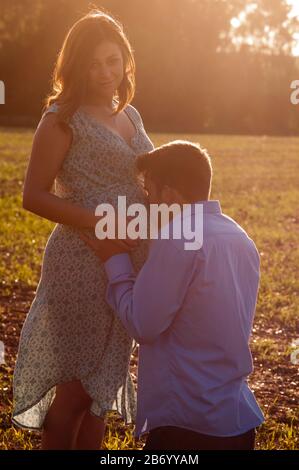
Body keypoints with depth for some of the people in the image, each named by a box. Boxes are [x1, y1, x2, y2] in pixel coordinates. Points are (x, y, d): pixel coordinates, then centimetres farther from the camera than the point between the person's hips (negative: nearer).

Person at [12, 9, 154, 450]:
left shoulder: (130, 116, 14)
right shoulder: (63, 118, -6)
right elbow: (34, 196, -10)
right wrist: (99, 224, -20)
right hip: (81, 262, -6)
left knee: (104, 381, 13)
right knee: (77, 385, -1)